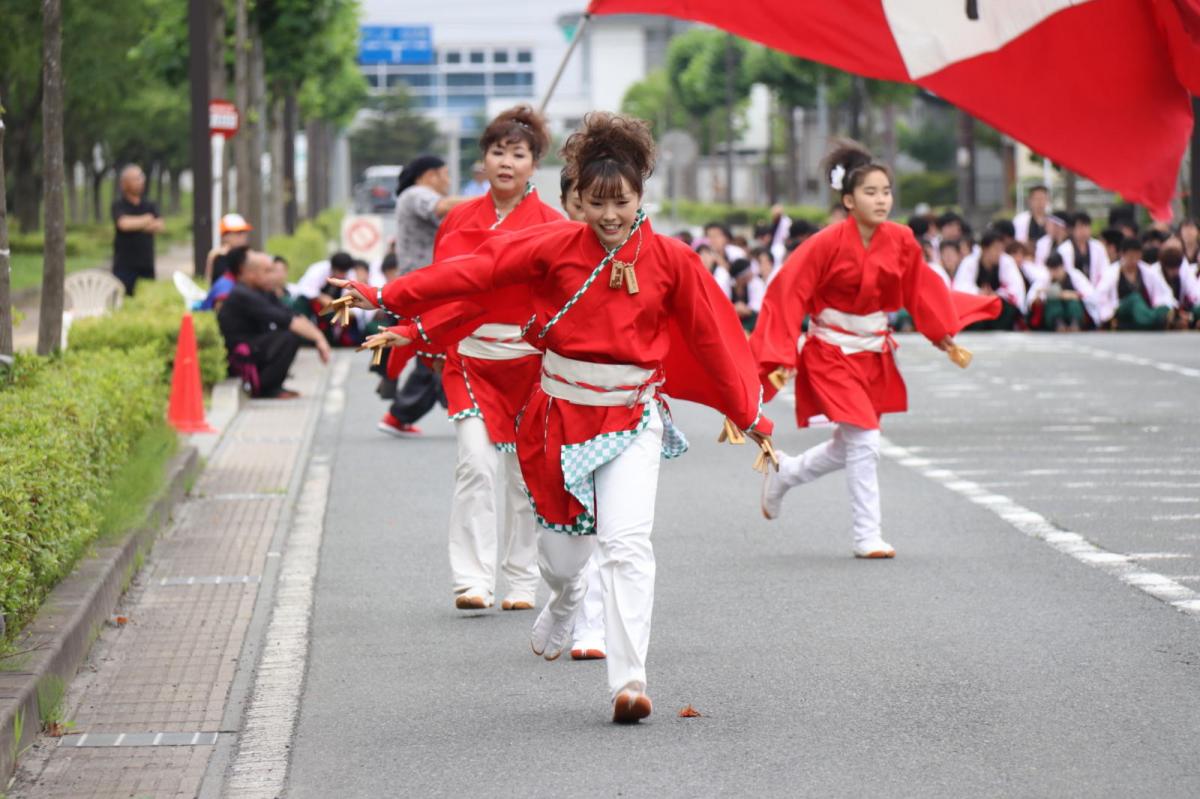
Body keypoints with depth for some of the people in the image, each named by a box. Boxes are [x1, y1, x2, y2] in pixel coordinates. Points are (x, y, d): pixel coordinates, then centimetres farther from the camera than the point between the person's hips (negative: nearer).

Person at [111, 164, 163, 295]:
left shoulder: (150, 206, 12)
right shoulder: (118, 205, 0)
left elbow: (158, 227, -2)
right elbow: (123, 223, -18)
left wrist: (135, 224, -11)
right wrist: (146, 220, -3)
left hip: (146, 263, 4)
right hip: (125, 264, -4)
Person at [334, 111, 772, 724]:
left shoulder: (670, 259, -4)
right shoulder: (556, 246, -3)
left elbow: (713, 335, 4)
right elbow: (476, 272, -5)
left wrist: (749, 416, 7)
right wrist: (390, 299, -9)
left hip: (632, 418, -2)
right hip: (562, 412, 2)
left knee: (626, 541, -18)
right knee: (561, 550, 13)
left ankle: (629, 679, -17)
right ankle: (564, 602, 51)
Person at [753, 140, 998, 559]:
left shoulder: (900, 241, -5)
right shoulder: (827, 243, -18)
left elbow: (923, 290, 11)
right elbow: (789, 295, -16)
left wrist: (946, 335, 11)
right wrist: (781, 357, -20)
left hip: (875, 356, 6)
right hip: (831, 355, -6)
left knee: (850, 447, 14)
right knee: (865, 442, -15)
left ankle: (783, 472, 41)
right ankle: (867, 537, -5)